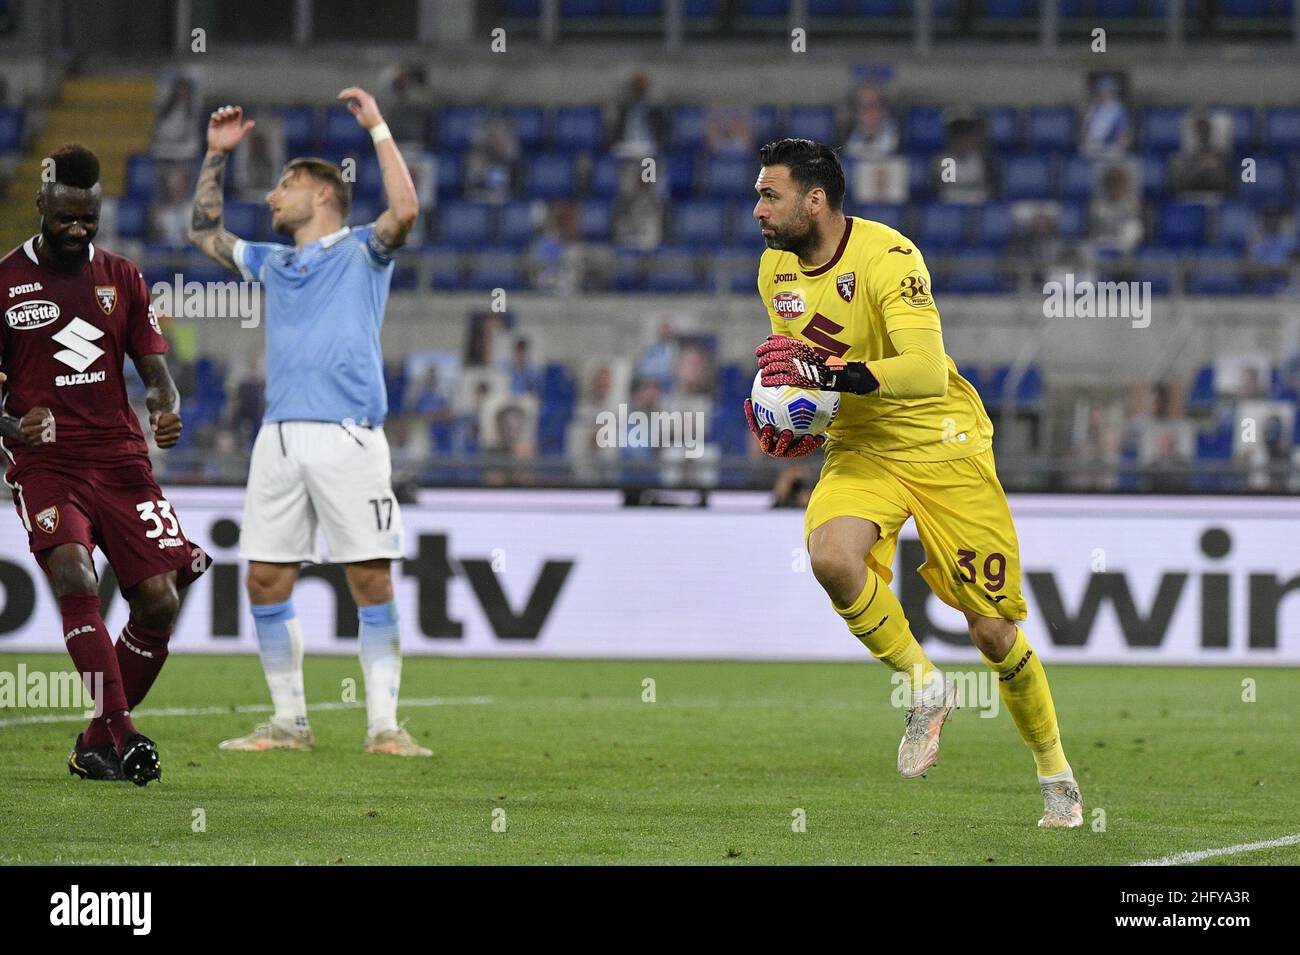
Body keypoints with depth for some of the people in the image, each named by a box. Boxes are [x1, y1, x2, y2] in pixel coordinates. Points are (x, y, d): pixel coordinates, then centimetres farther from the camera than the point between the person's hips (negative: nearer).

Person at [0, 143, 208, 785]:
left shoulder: (122, 279, 14)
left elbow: (156, 371, 11)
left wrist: (167, 412, -12)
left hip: (119, 460, 4)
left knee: (160, 602, -7)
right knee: (74, 578, -27)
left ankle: (96, 745, 9)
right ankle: (124, 734, -34)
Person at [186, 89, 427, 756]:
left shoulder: (360, 251, 6)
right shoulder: (273, 263, 24)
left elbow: (404, 211, -14)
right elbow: (204, 232, 36)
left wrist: (378, 128, -9)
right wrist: (215, 157, 29)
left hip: (347, 436, -6)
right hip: (279, 437, 6)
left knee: (371, 578, -8)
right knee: (266, 580, 2)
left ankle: (383, 726, -7)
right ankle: (289, 722, 11)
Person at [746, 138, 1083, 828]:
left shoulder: (887, 257, -21)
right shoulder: (776, 271, 1)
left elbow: (927, 370, -31)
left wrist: (834, 373, -40)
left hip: (942, 448, -5)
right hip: (860, 448, 5)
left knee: (993, 632, -2)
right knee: (830, 556, -29)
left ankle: (1055, 773, 21)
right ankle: (924, 688, -6)